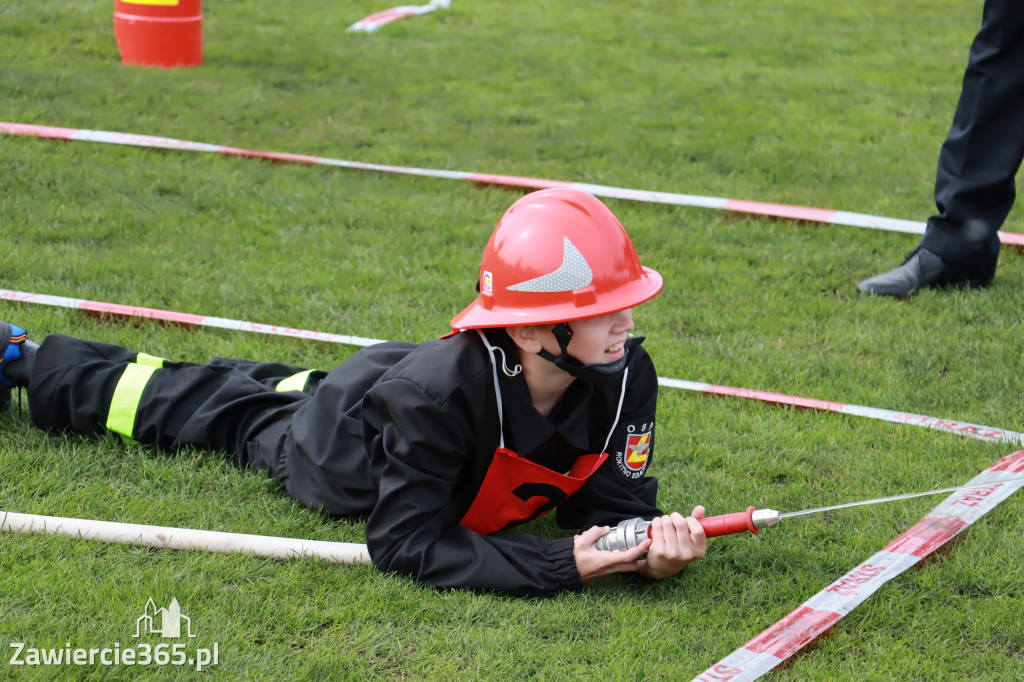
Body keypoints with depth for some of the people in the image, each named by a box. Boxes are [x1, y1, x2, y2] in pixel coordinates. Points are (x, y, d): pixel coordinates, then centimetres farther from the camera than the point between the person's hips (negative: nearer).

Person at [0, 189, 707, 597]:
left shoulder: (626, 377, -32)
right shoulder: (437, 391, -47)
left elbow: (609, 504, -24)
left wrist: (648, 547, -48)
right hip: (336, 433, -3)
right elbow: (405, 542, -42)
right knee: (235, 409, 22)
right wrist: (561, 565, -49)